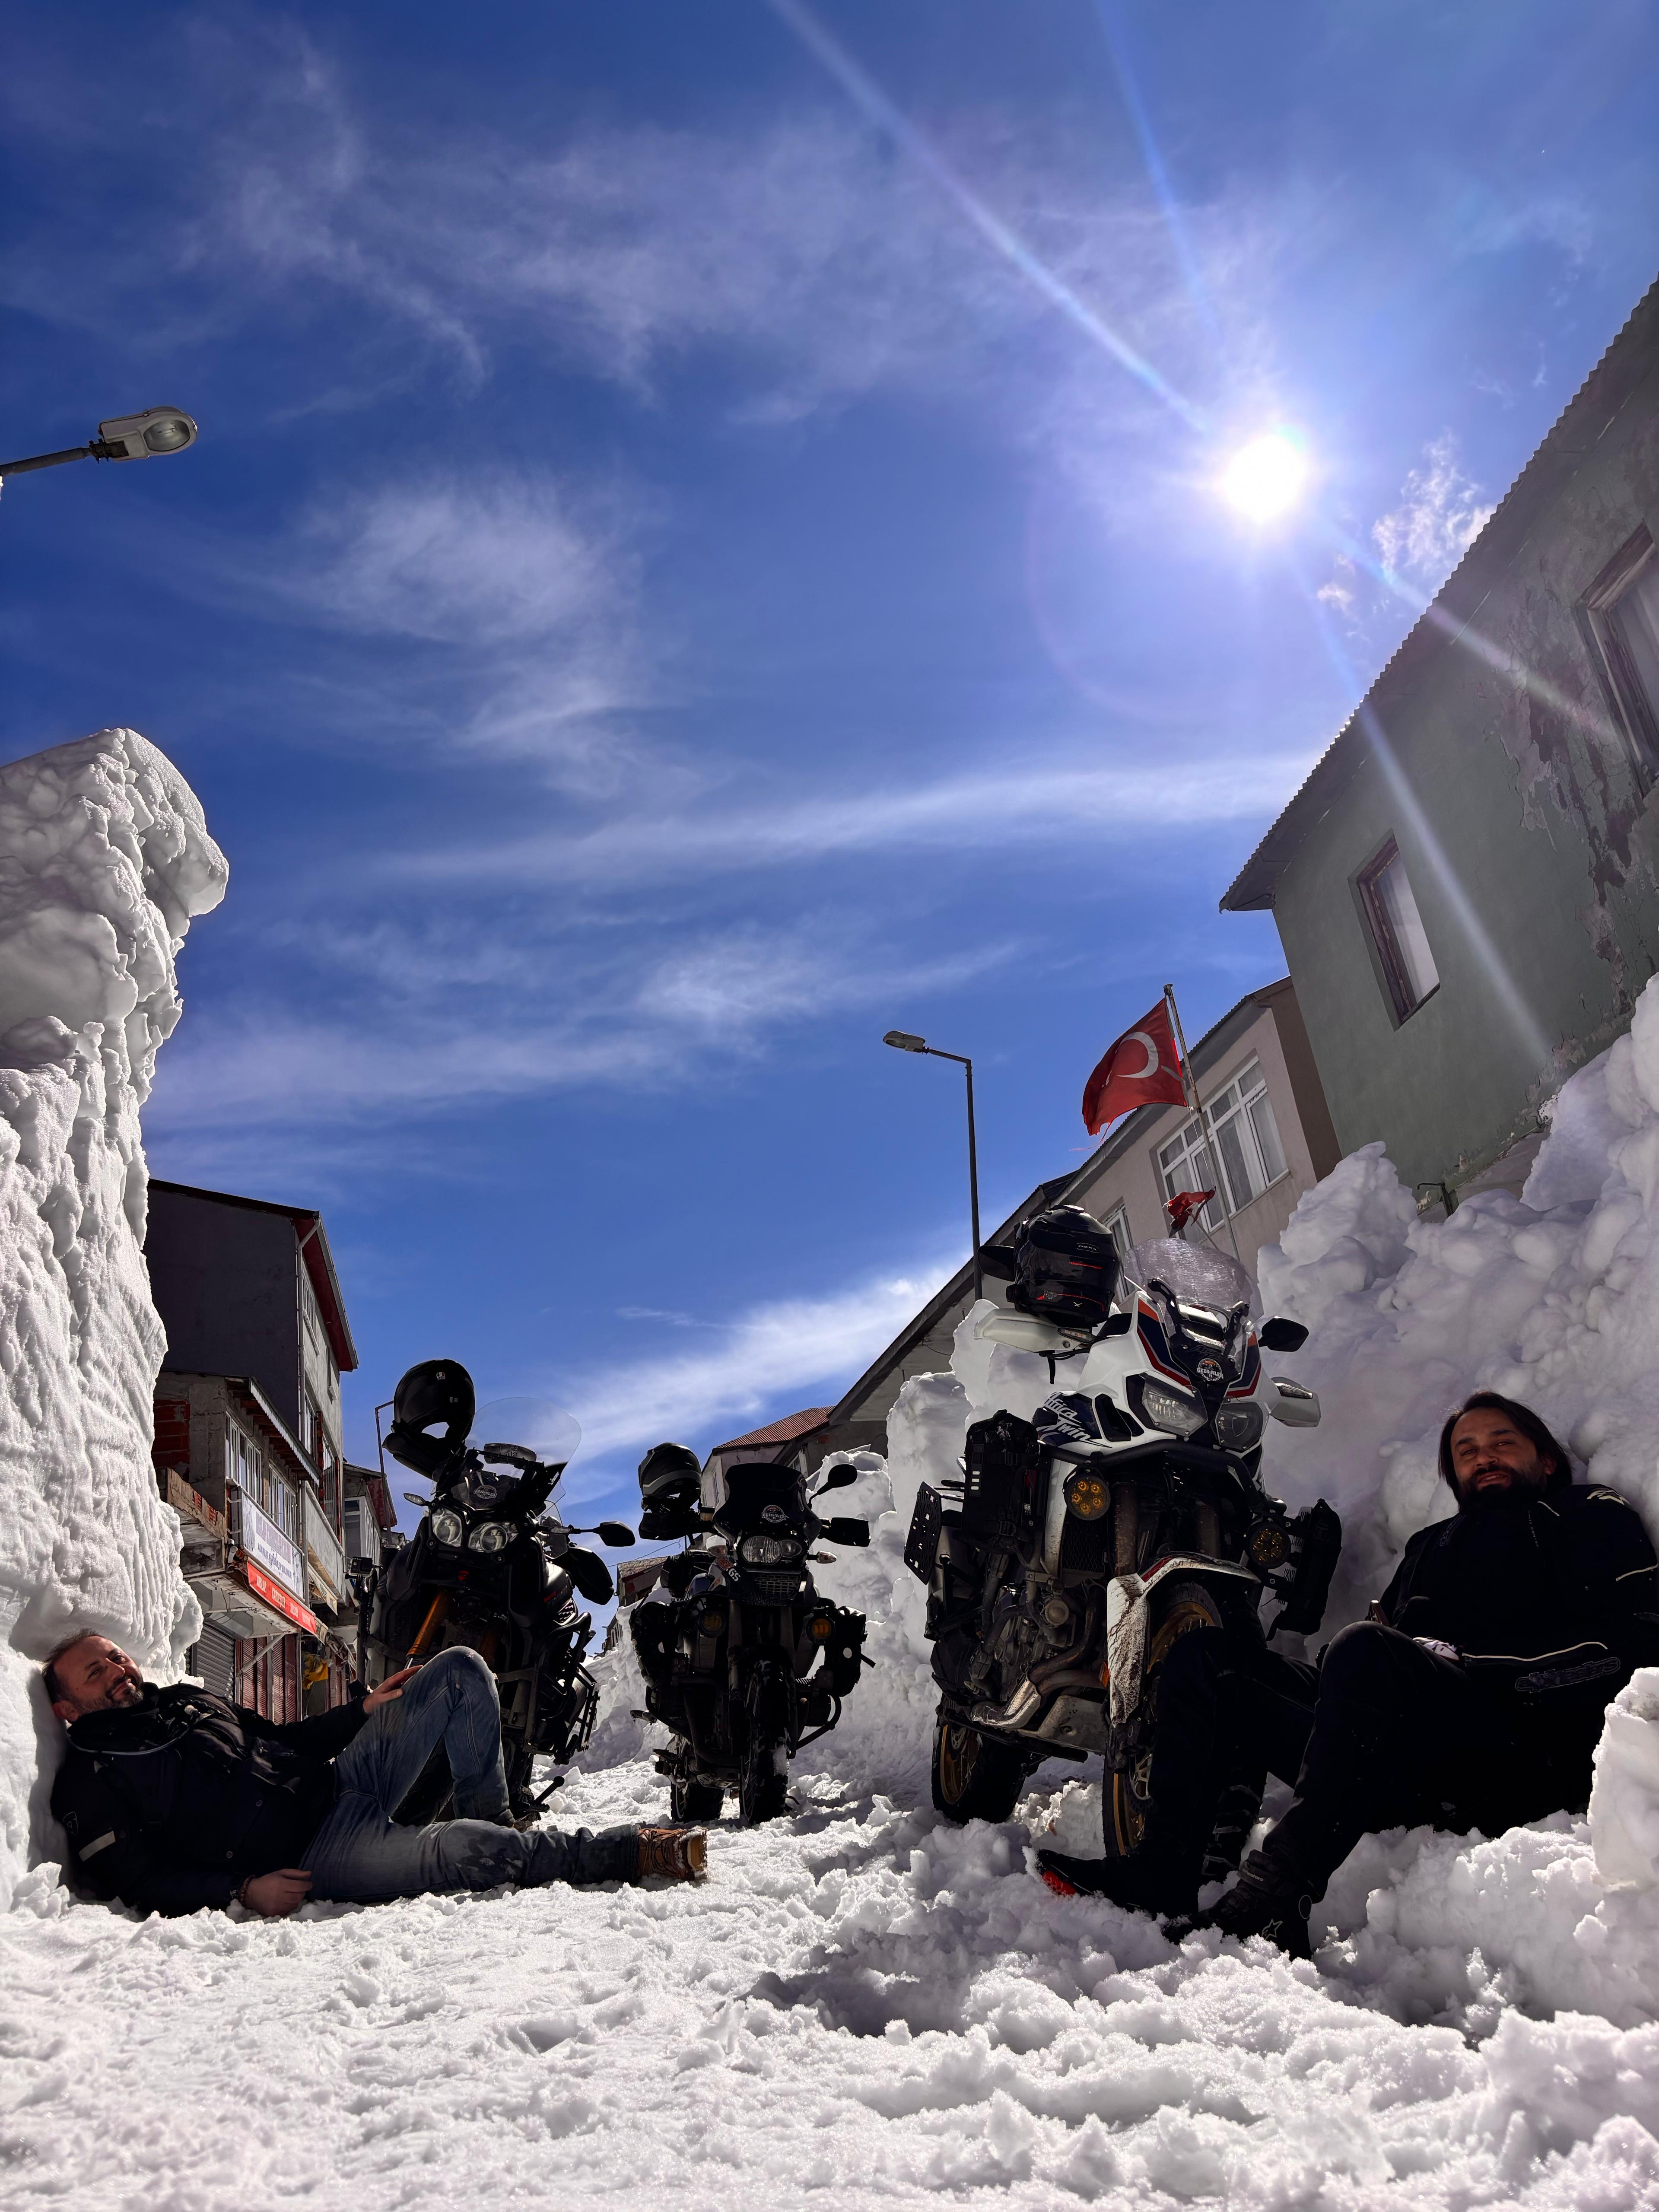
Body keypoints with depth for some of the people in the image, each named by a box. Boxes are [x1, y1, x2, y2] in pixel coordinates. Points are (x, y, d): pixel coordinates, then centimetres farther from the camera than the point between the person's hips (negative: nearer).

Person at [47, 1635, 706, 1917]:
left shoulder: (188, 1699, 22)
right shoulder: (90, 1784, 0)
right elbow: (137, 1879, -10)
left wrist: (363, 1711, 15)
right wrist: (242, 1891, -22)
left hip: (341, 1782, 8)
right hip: (310, 1854, -8)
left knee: (460, 1672, -2)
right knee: (460, 1851, -33)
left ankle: (492, 1824, 3)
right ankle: (634, 1851, -23)